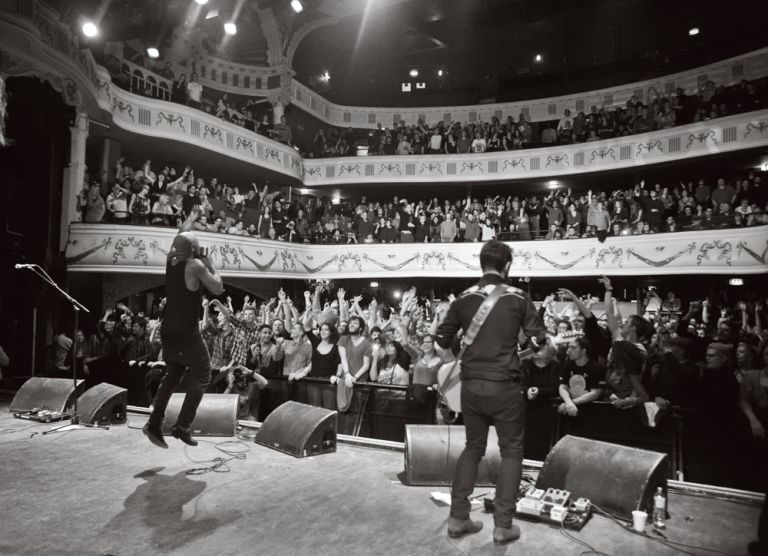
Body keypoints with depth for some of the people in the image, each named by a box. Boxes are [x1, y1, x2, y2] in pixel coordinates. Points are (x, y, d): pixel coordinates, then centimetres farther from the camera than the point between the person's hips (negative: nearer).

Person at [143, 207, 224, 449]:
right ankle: (182, 426, 0)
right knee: (201, 377, 5)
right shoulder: (195, 265, -14)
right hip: (187, 333, -7)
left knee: (173, 376, 20)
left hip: (168, 331, 7)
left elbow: (181, 237, 24)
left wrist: (192, 217, 38)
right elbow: (218, 288, -10)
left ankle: (155, 423, 14)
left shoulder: (171, 258, 5)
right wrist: (209, 261, -2)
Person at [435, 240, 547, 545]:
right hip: (505, 385, -3)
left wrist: (455, 366, 22)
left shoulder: (464, 299, 2)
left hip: (471, 385, 4)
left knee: (473, 447, 19)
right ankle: (503, 525, 17)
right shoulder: (518, 297, -6)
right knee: (511, 452, 13)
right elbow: (539, 340, -5)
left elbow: (441, 342, 5)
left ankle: (457, 518, 23)